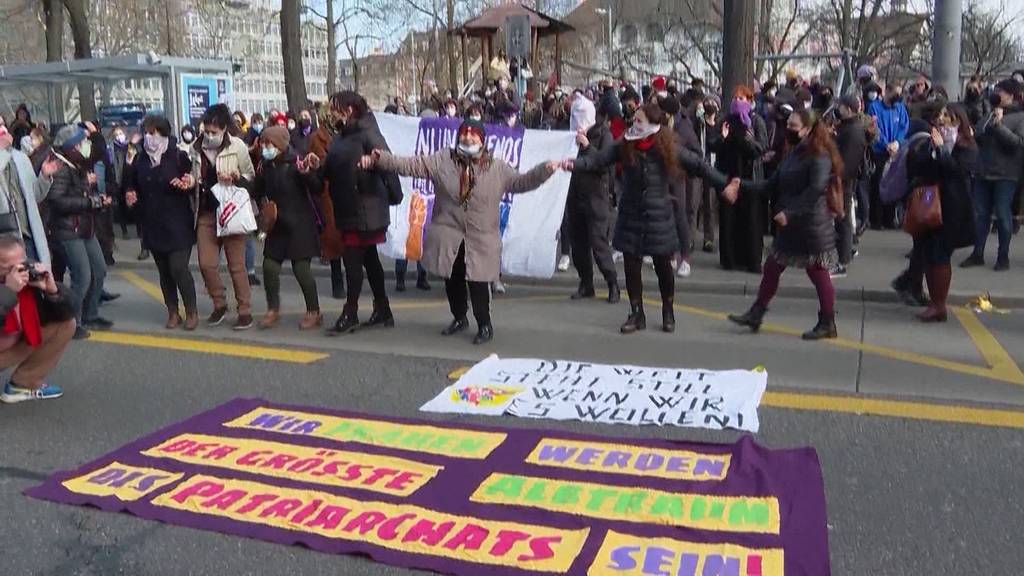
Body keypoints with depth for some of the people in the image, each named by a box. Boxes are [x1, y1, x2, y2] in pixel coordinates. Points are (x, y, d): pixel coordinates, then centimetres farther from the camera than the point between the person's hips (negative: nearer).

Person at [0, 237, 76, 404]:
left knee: (66, 324, -5)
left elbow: (67, 314, -8)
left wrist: (52, 290, -26)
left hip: (15, 347, 6)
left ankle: (23, 385, 4)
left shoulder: (31, 277, -13)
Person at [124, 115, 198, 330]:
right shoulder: (139, 161, 6)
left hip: (178, 224, -5)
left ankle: (192, 312, 7)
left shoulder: (178, 156, -7)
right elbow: (131, 185, 17)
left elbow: (193, 181, -3)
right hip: (153, 225, 5)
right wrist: (129, 195, -4)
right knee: (164, 271, 10)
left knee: (179, 268, -10)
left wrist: (188, 184, -25)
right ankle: (173, 313, 22)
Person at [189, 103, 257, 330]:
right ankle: (219, 304, 23)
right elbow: (195, 178, 14)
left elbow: (251, 176, -1)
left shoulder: (237, 147, -8)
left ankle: (245, 311, 10)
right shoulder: (196, 148, 1)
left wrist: (236, 178, -20)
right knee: (206, 264, 3)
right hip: (206, 212, 4)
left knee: (237, 264, 0)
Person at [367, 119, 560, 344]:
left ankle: (485, 325, 18)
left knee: (477, 283, -2)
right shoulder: (441, 161, 0)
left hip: (481, 240, -2)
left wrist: (545, 170, -13)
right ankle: (459, 318, 37)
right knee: (452, 281, 14)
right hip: (448, 236, 2)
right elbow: (408, 165, -3)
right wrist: (379, 159, -12)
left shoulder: (497, 168, -1)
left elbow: (522, 182, 1)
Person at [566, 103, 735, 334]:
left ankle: (668, 313, 30)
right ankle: (637, 314, 20)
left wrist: (724, 185, -8)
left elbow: (698, 165, -5)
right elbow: (598, 160, -10)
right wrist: (573, 164, -26)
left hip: (658, 217, -1)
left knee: (663, 266, 9)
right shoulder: (624, 146, -4)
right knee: (631, 266, 4)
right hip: (631, 216, 2)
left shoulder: (668, 148, -8)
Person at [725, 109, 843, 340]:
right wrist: (743, 186, -1)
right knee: (771, 268, 12)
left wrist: (789, 212, -28)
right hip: (789, 226, 9)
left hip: (811, 226, -9)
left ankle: (827, 324, 15)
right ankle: (755, 315, 22)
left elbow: (816, 189, -26)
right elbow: (772, 185, 10)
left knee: (818, 273, 2)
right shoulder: (793, 154, 13)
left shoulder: (818, 156, -13)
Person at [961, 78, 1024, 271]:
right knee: (981, 213, 9)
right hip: (983, 172, 6)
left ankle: (1003, 257, 10)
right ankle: (977, 253, 16)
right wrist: (971, 134, -2)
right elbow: (978, 136, 20)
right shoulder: (991, 114, 15)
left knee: (1003, 215, 0)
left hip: (1005, 175, -6)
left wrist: (998, 125, -20)